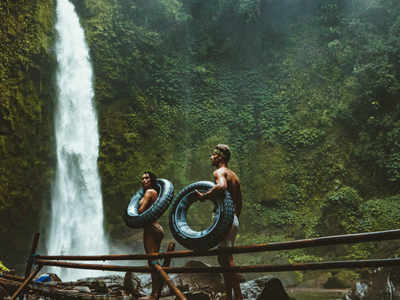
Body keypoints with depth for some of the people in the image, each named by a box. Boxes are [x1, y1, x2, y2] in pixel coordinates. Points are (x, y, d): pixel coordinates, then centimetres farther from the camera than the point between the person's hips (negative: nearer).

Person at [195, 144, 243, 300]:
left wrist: (203, 196, -23)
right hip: (233, 220, 10)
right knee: (224, 258, 15)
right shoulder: (233, 175, 20)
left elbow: (222, 186, -32)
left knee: (227, 258, -9)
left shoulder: (219, 172, -8)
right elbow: (239, 202, 23)